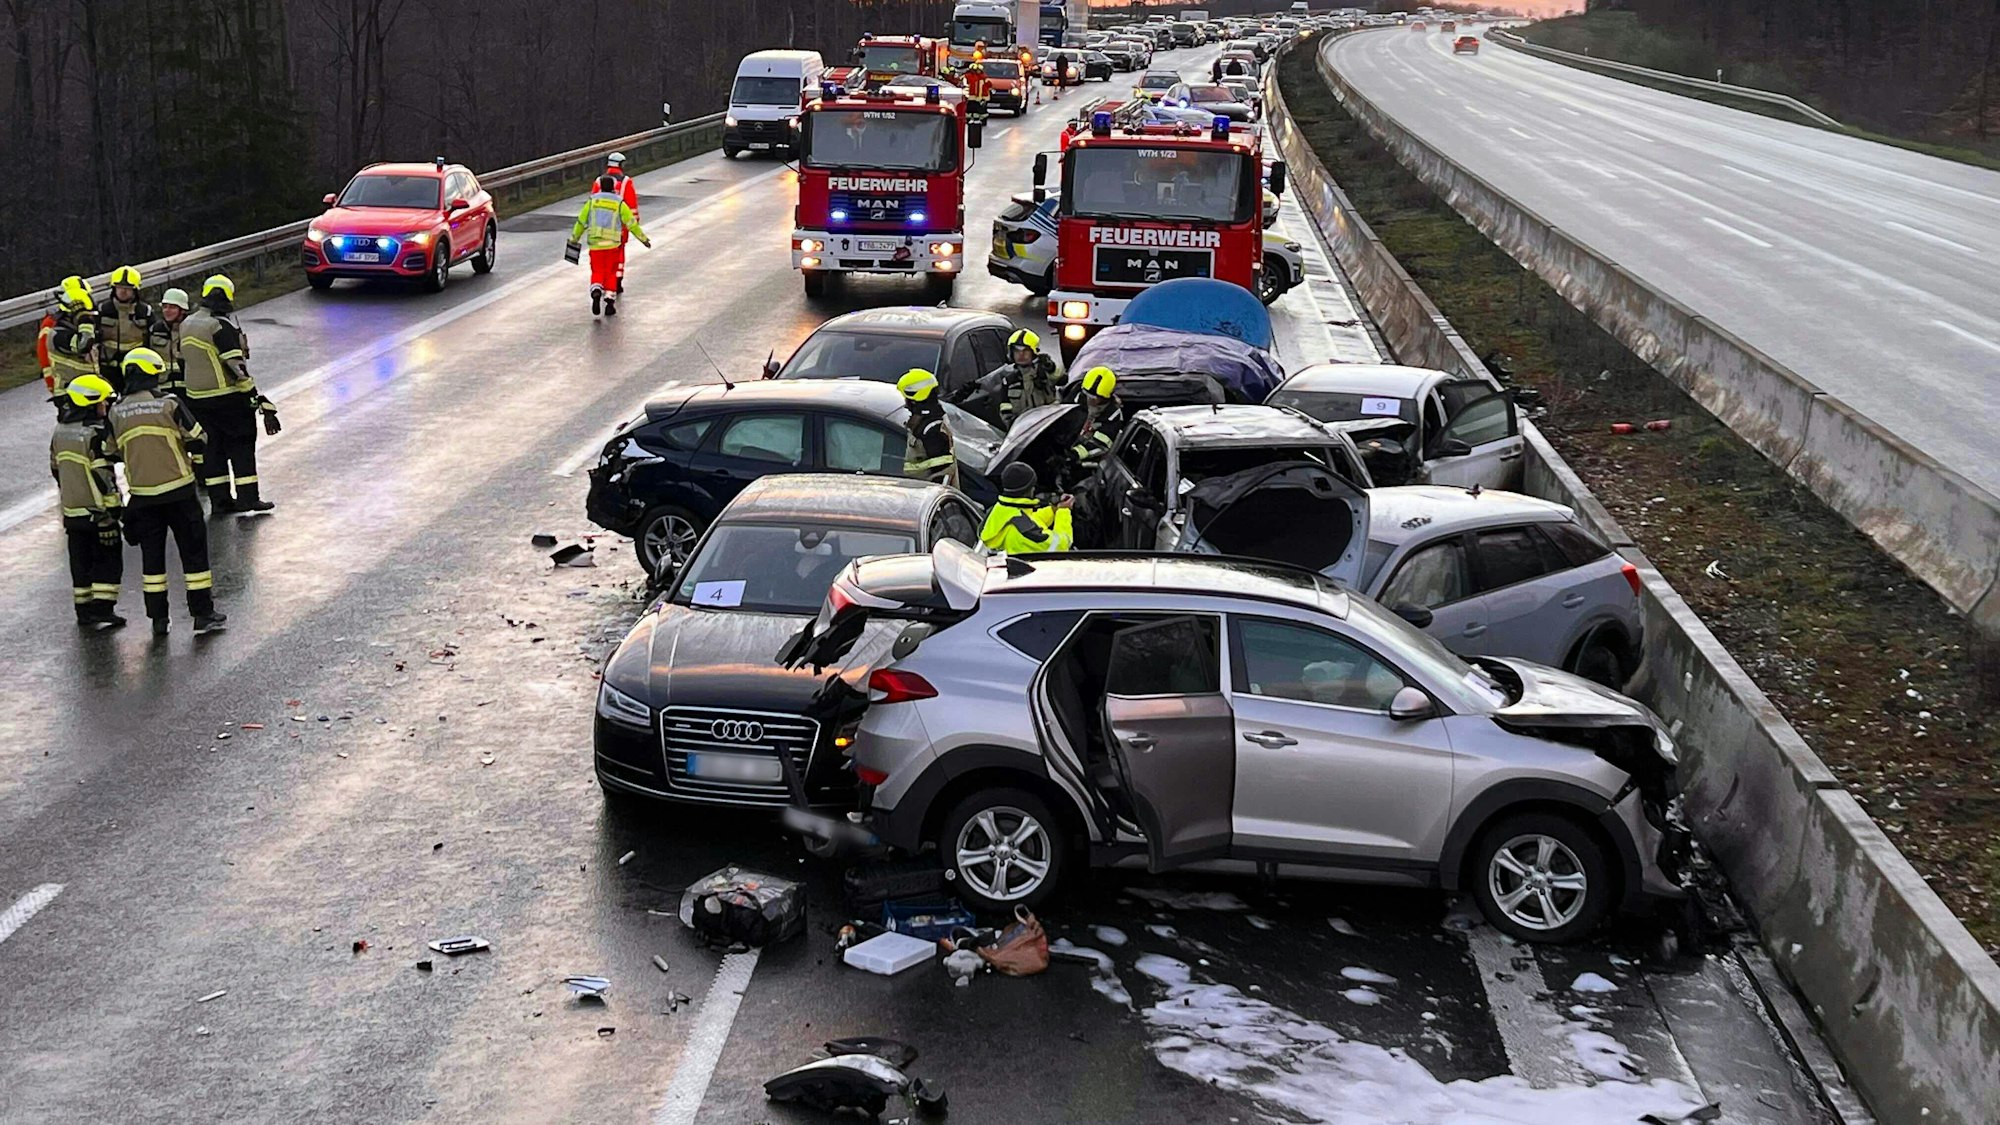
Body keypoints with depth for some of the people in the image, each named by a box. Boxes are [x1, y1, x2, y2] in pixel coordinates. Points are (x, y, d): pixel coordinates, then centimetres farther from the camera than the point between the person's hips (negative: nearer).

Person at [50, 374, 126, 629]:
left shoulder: (60, 433, 7)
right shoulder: (96, 435, -17)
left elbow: (56, 470, 16)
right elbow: (103, 477, -20)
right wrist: (111, 510, -16)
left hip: (71, 511, 7)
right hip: (97, 512, -7)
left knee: (81, 563, 13)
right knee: (108, 561, 2)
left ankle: (84, 612, 17)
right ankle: (102, 610, -2)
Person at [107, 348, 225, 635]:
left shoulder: (116, 413, 0)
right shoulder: (170, 404, -10)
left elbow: (113, 453, 11)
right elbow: (198, 440, -4)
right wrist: (195, 463, 16)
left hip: (142, 494, 3)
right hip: (178, 490, -3)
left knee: (151, 554, 12)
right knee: (193, 549, 5)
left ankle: (158, 618, 13)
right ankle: (202, 614, 6)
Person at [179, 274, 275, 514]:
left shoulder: (187, 325, 10)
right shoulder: (222, 327, -16)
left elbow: (183, 364, 16)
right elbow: (237, 368, -20)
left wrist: (185, 396, 24)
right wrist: (258, 398, -18)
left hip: (197, 399, 8)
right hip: (227, 397, -7)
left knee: (213, 446, 13)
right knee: (242, 444, 2)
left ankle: (219, 500, 14)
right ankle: (247, 498, 0)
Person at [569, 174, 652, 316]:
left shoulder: (592, 201, 5)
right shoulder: (619, 203, 1)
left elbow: (581, 222, 10)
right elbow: (631, 223, 5)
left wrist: (574, 239, 22)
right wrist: (643, 238, 15)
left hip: (595, 244, 1)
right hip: (612, 244, -1)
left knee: (597, 272, 10)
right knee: (611, 274, 11)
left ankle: (596, 292, -19)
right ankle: (609, 303, 8)